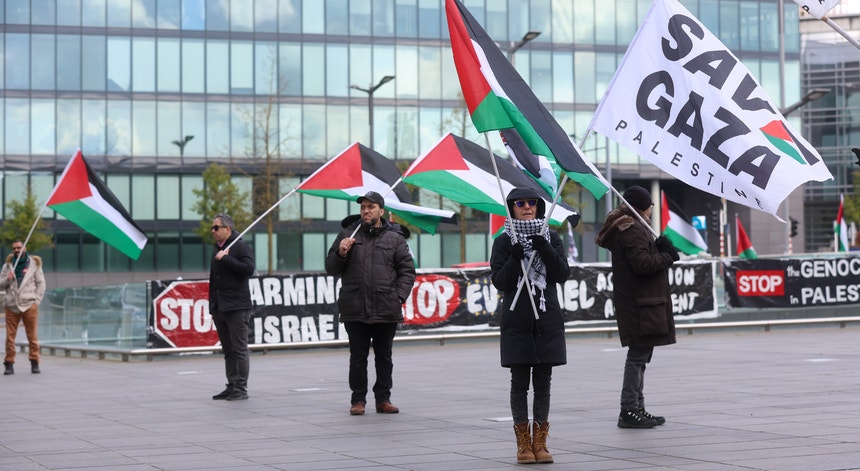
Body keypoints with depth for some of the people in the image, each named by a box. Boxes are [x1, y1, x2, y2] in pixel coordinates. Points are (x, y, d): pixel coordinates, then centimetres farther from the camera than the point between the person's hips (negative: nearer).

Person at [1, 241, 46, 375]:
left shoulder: (34, 263, 7)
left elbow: (41, 283, 7)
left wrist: (37, 300, -2)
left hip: (29, 305, -2)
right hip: (12, 306, 2)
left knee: (33, 337, -1)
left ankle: (34, 363, 5)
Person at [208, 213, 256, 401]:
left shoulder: (240, 247, -5)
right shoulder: (217, 249, 19)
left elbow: (249, 269, -20)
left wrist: (226, 259, -18)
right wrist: (212, 307, 20)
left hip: (237, 308, -8)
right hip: (220, 308, 8)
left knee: (239, 349, -5)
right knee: (228, 350, 10)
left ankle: (241, 389, -3)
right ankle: (231, 387, 14)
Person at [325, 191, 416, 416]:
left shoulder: (394, 238, 5)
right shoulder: (348, 234, 8)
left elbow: (407, 270, 5)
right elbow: (331, 269, 10)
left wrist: (399, 296, -6)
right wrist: (340, 253, -10)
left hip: (386, 311, 0)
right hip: (355, 310, 0)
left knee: (384, 357, 9)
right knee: (358, 357, 5)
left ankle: (383, 399, 17)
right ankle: (358, 400, 12)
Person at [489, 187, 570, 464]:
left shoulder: (551, 238, 8)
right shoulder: (504, 241, 2)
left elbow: (562, 274, -3)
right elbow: (500, 282, -5)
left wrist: (543, 248, -15)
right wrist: (516, 255, -19)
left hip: (548, 320, 2)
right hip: (517, 320, -2)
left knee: (543, 382, 4)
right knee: (520, 382, 0)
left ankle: (540, 442, 10)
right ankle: (523, 443, 6)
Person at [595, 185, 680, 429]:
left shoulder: (623, 228, 18)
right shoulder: (633, 230, -14)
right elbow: (642, 263, -23)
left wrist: (661, 250, -2)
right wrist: (667, 256, -8)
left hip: (637, 303, 11)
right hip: (640, 304, -11)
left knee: (639, 356, 15)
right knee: (638, 356, -9)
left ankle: (636, 408, 21)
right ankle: (629, 411, -7)